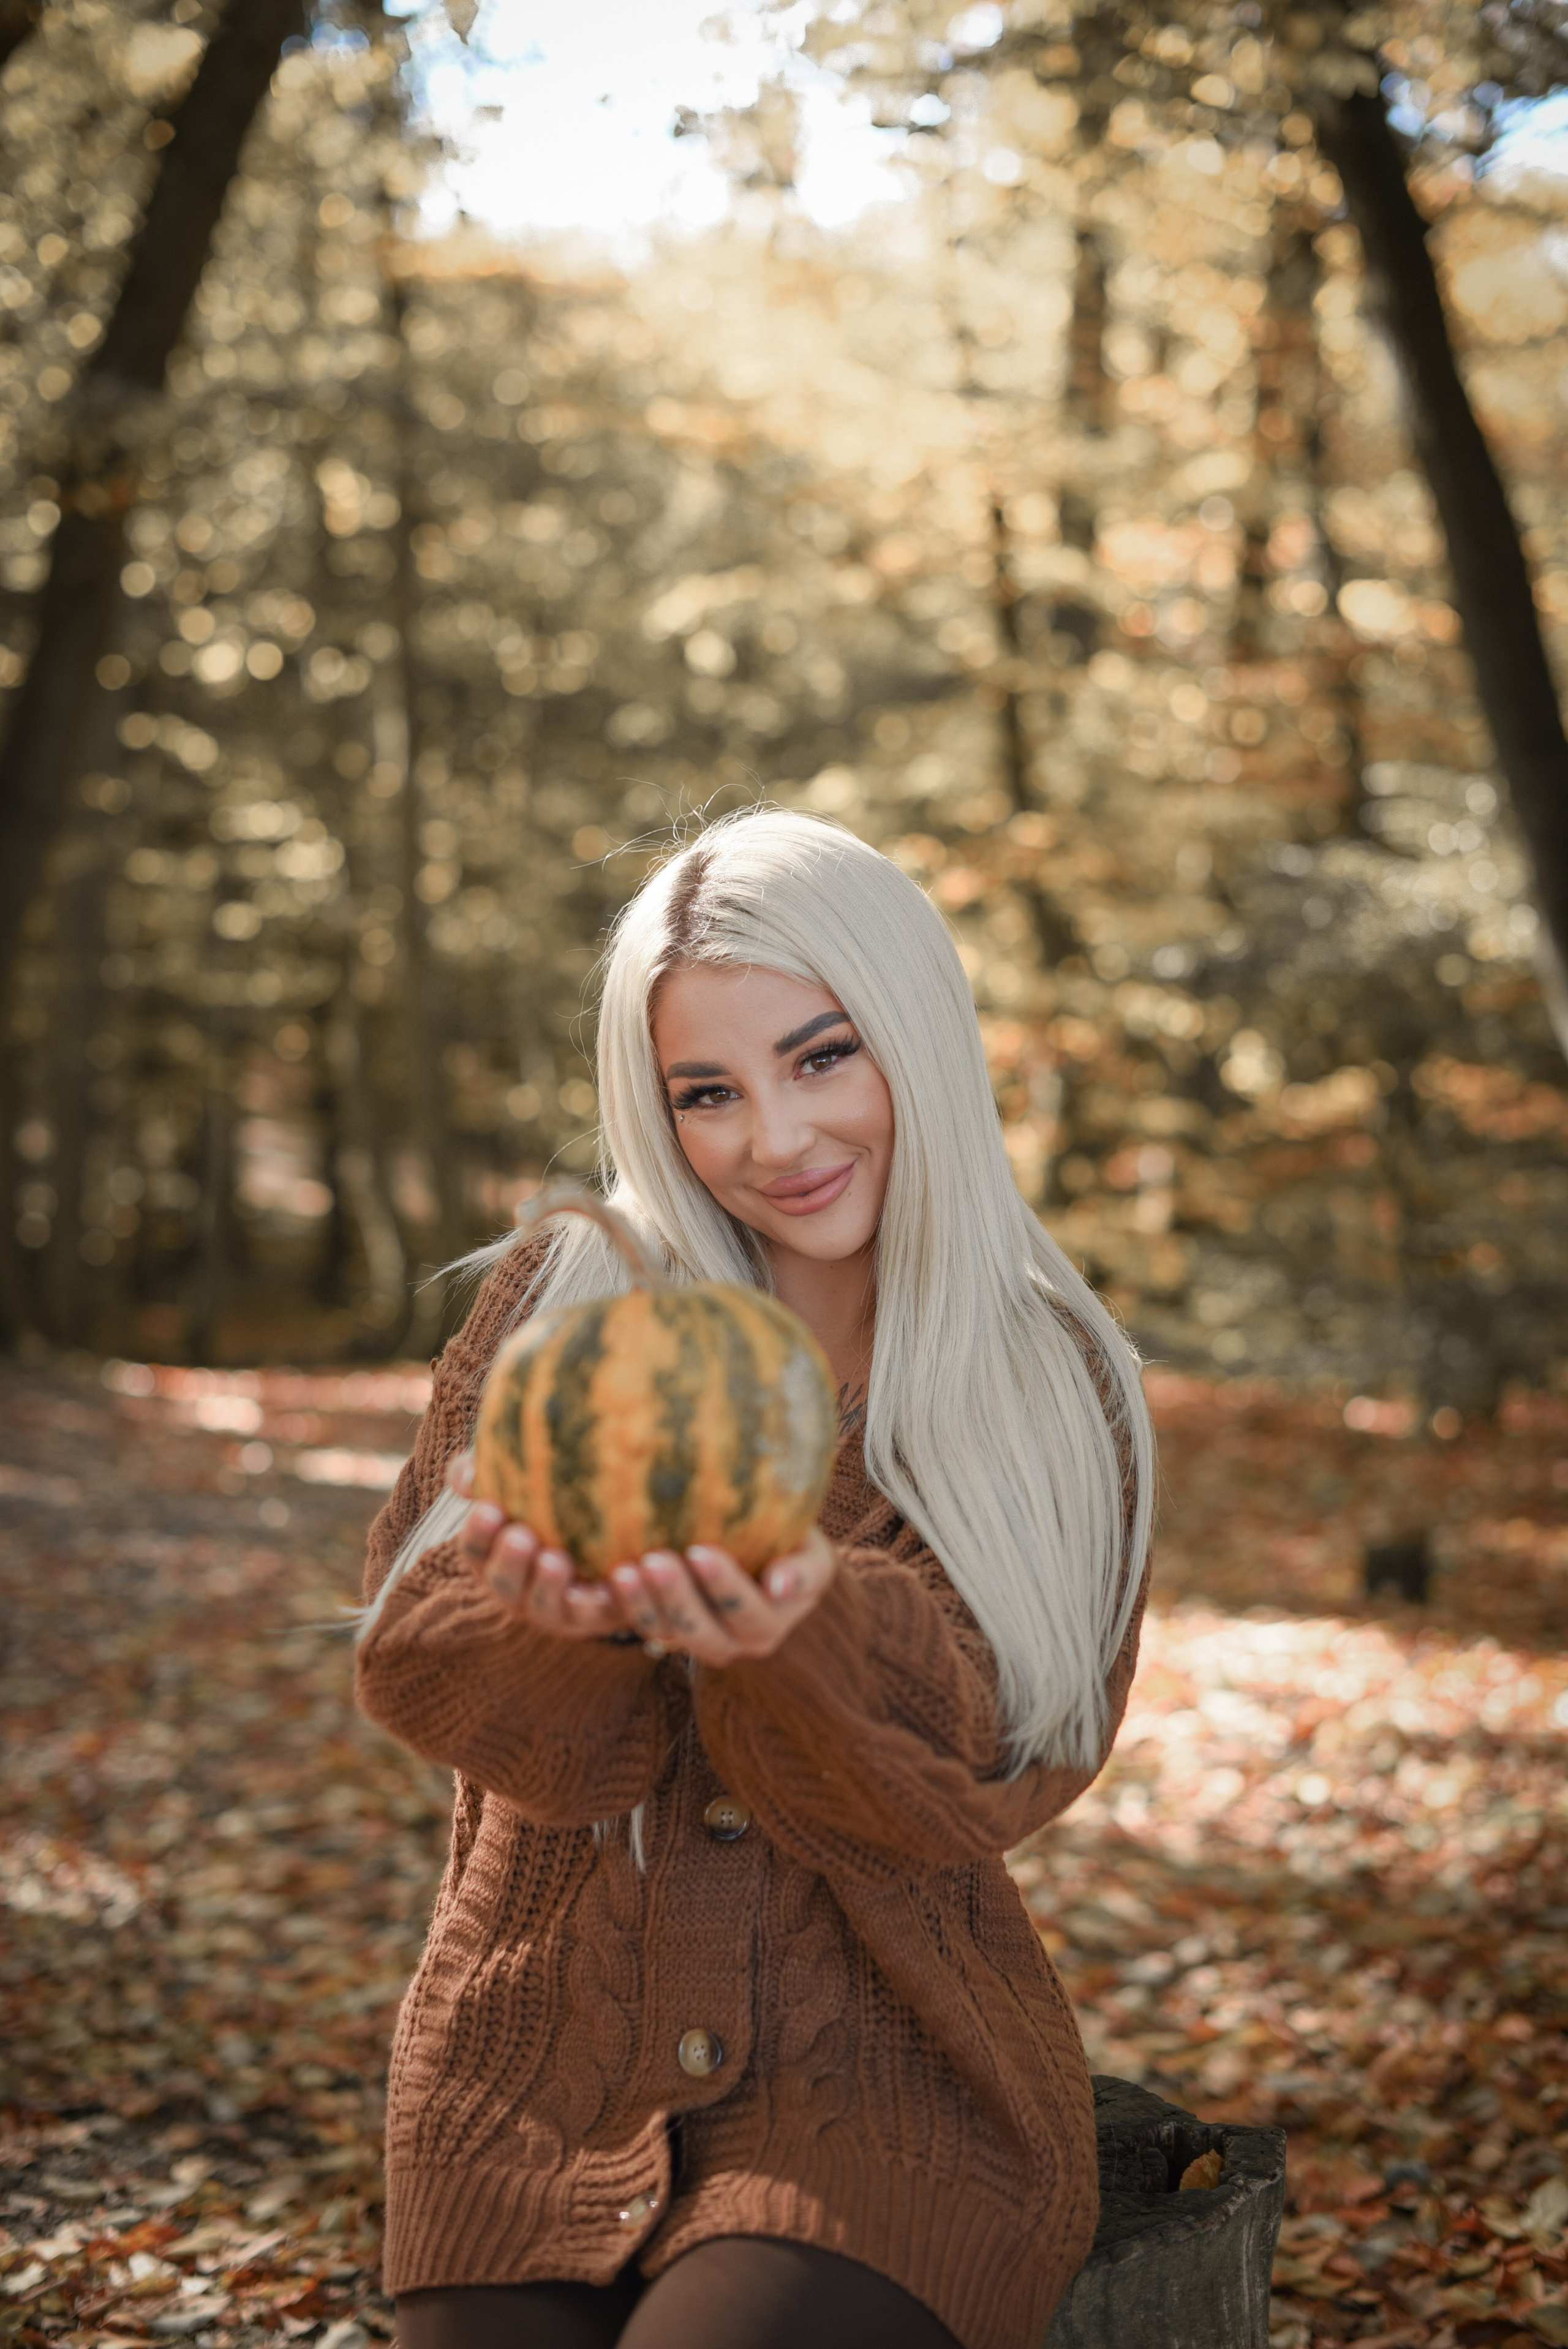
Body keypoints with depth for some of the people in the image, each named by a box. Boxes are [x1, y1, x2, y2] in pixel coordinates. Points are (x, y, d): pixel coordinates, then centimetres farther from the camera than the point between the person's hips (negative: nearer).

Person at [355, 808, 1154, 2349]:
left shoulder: (1053, 1386, 1)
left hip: (882, 2099, -1)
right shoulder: (563, 1301, 3)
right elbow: (413, 1669, -5)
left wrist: (806, 1622, -31)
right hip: (534, 2089, 2)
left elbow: (987, 1776, -10)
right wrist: (571, 1613, -29)